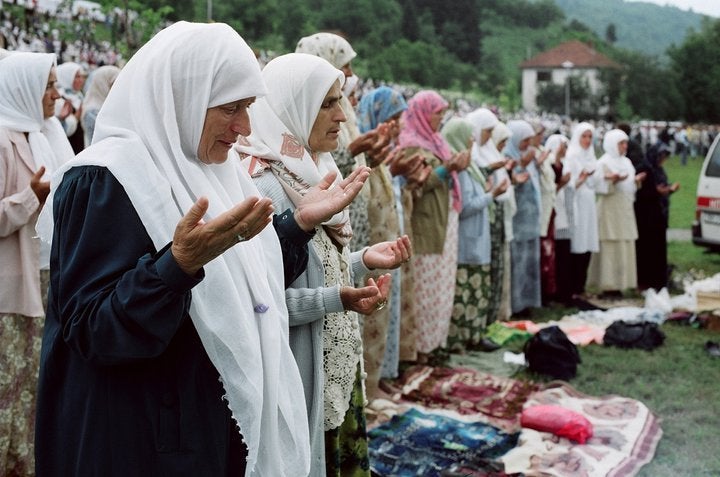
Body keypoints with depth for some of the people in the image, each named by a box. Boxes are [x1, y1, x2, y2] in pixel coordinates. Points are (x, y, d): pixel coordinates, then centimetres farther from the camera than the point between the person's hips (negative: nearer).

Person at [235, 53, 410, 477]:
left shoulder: (311, 172, 9)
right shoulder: (264, 187, -20)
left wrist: (364, 259, 3)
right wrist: (336, 299, -29)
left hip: (338, 364, 9)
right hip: (300, 372, -9)